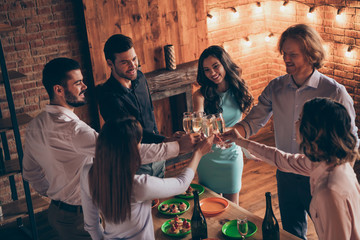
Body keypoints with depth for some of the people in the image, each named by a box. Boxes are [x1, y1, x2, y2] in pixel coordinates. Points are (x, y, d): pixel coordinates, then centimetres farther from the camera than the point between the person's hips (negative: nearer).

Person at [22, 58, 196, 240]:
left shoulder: (34, 126, -1)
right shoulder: (72, 129, -30)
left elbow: (30, 173, 12)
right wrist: (177, 146, -29)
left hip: (56, 211, 9)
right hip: (79, 217, -9)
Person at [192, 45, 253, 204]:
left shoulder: (237, 89, -6)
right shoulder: (201, 95, -17)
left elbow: (242, 125, 7)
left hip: (233, 154, 3)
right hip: (209, 157, -3)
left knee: (232, 204, 14)